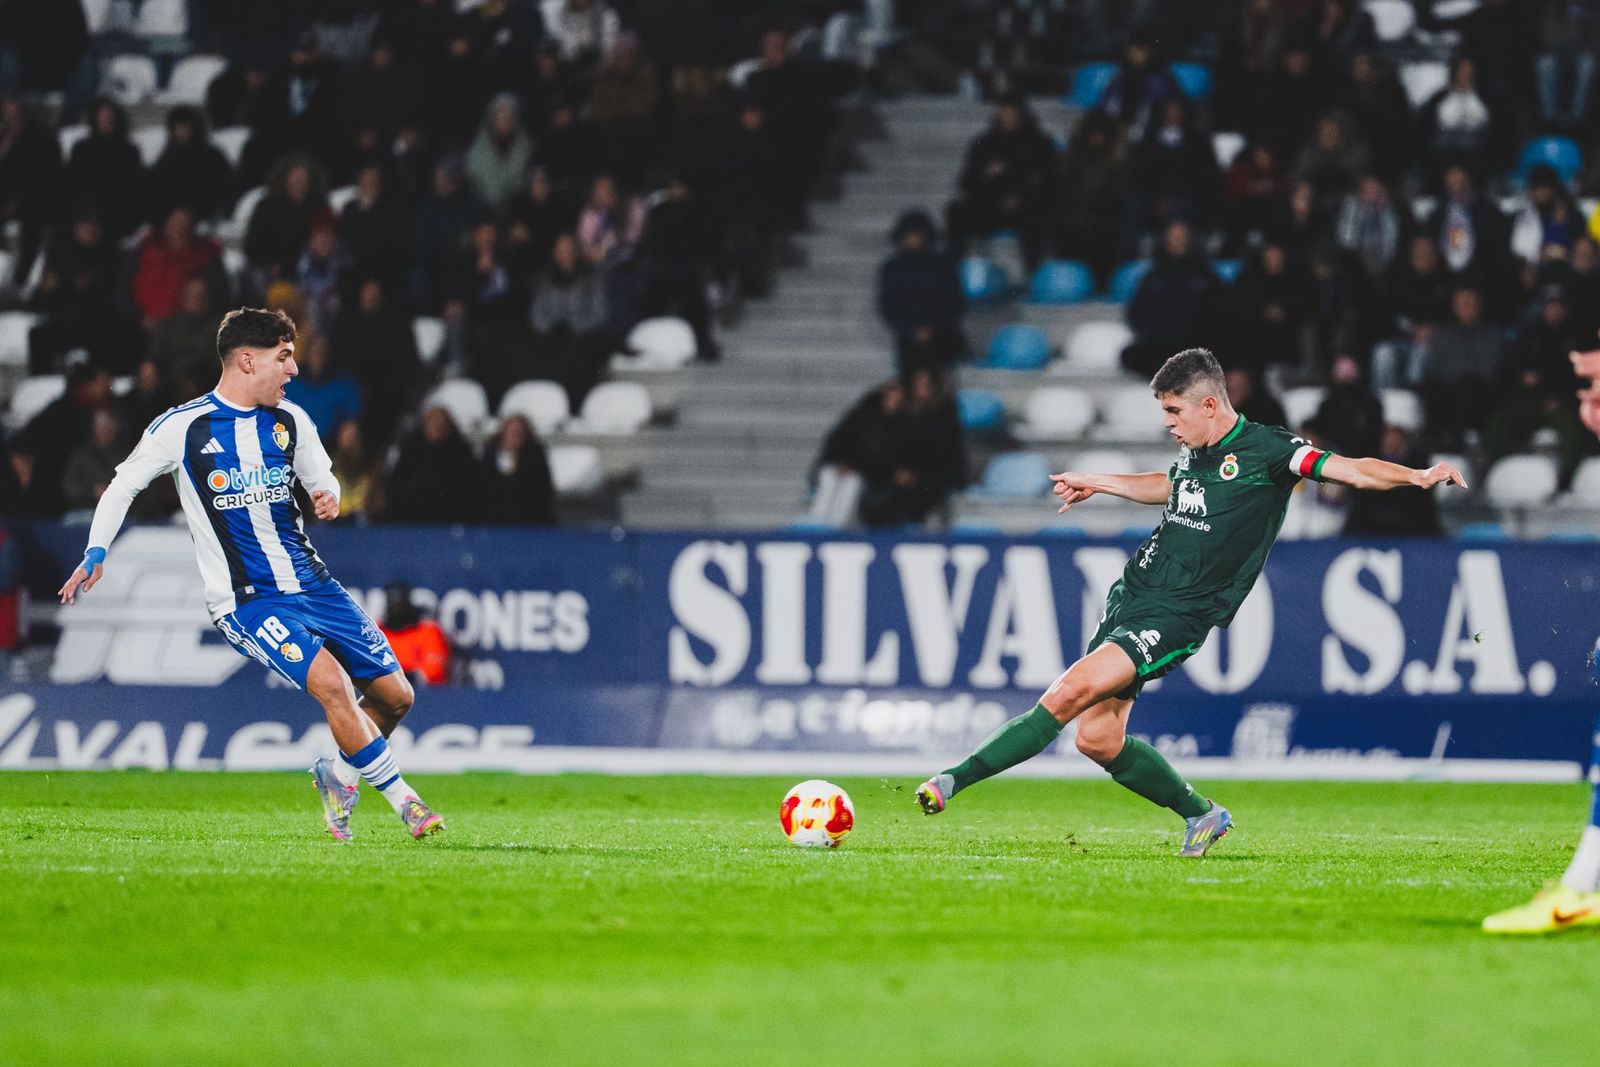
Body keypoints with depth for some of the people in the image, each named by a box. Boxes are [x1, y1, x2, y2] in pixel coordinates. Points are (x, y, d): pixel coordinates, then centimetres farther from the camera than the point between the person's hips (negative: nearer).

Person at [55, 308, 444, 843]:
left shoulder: (290, 420, 7)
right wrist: (95, 554, -7)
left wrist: (327, 498, -3)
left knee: (395, 695, 2)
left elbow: (322, 479, 21)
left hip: (310, 581, 6)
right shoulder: (183, 427, -7)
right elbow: (124, 483, 3)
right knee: (332, 683, -26)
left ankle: (339, 773, 29)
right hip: (246, 601, -6)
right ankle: (403, 800, -14)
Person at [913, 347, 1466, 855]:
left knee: (1073, 691, -22)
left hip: (1177, 615, -8)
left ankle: (955, 778, -20)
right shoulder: (1193, 453, 13)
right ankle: (1202, 816, 21)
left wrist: (1418, 476, -29)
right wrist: (1096, 483, 44)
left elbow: (1352, 470, -14)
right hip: (1131, 594, 8)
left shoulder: (1265, 449, -8)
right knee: (1098, 739, 2)